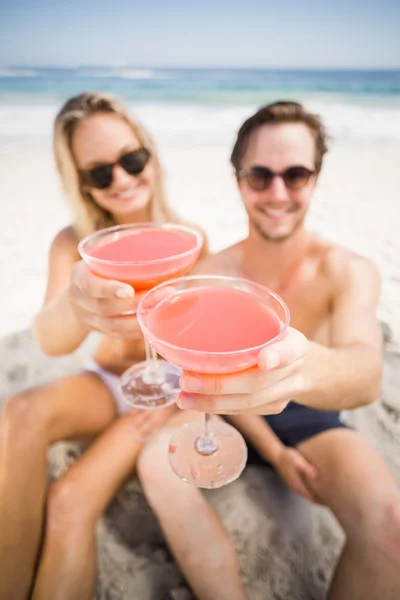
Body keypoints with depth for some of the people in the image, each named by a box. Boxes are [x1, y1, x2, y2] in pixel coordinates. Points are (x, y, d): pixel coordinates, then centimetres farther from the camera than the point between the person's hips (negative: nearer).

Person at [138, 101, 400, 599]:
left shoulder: (348, 272, -18)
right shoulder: (210, 273, -13)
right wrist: (274, 452, -11)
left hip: (312, 421, 0)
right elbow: (217, 379, -4)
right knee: (157, 462, -26)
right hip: (234, 420, 2)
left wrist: (307, 366, -61)